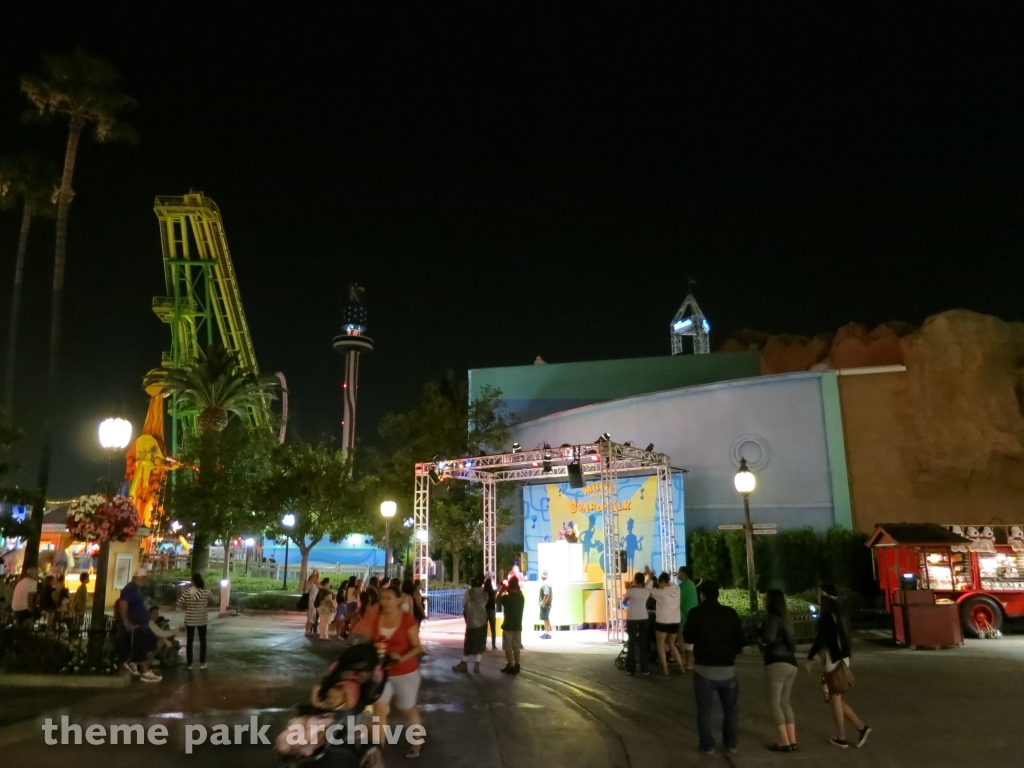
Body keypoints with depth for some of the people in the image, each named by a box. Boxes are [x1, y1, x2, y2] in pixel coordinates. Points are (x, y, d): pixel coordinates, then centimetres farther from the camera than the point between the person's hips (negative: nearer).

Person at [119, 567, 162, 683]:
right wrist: (127, 622, -23)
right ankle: (146, 673, 4)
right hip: (135, 625, -10)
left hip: (142, 624, 10)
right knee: (141, 649, -3)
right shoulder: (130, 588, -17)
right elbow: (122, 605, -26)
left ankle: (132, 663, 23)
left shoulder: (137, 588, 14)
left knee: (150, 643, 16)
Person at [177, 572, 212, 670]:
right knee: (202, 641, 13)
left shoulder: (186, 592, -13)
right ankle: (202, 663, 16)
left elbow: (179, 604, -14)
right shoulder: (206, 592, -12)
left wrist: (187, 607, 4)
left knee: (189, 641, 11)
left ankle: (189, 663, 16)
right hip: (202, 620, 0)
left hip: (189, 620, 0)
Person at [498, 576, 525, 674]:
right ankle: (516, 666, 16)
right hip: (518, 625, 5)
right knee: (516, 646, 13)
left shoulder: (506, 598, -15)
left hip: (508, 625, -5)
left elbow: (498, 598, 4)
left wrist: (502, 589, 12)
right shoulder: (521, 597, -1)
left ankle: (510, 667, 3)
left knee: (508, 647, 2)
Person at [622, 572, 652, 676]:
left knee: (631, 643, 6)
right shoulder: (647, 591, -4)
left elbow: (624, 601, 4)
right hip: (644, 619, 2)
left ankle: (630, 669, 6)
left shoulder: (630, 591, -12)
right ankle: (644, 669, 10)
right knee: (643, 643, 10)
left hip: (632, 619, -2)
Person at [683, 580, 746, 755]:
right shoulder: (730, 613, -4)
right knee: (730, 708, 18)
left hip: (704, 668, -2)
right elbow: (741, 640, 3)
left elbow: (687, 638, 3)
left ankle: (707, 745, 10)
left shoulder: (696, 613, -8)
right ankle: (731, 743, 22)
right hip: (727, 668, 2)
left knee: (704, 709, 9)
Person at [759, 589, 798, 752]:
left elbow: (768, 638, -23)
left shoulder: (772, 617, -11)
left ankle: (784, 742, -2)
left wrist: (759, 632, -4)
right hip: (790, 663, 9)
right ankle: (792, 741, 12)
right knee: (784, 702, 15)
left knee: (774, 702, -1)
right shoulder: (786, 618, 16)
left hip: (777, 663, -9)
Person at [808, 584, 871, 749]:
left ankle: (841, 738, 9)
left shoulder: (827, 616, -17)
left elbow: (820, 640, -18)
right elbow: (842, 638, 14)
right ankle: (861, 727, 11)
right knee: (836, 699, 16)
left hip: (832, 662, -8)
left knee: (835, 699, 2)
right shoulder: (839, 614, 9)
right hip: (841, 660, 8)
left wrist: (809, 657, -9)